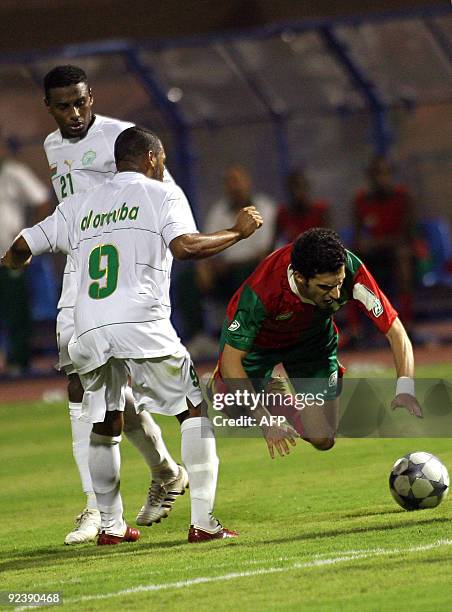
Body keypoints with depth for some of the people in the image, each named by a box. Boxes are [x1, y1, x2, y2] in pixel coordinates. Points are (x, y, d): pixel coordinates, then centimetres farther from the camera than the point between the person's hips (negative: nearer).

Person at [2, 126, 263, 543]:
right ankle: (203, 521, -4)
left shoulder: (78, 206, 23)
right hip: (141, 323, -4)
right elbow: (184, 246, -8)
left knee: (104, 427, 21)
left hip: (89, 332, 4)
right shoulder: (162, 193, 10)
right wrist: (238, 232, 4)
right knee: (195, 412, 5)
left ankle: (110, 525, 19)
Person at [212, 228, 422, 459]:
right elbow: (231, 360, -35)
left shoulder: (350, 271, -37)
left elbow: (395, 330, -31)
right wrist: (265, 422, -43)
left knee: (323, 440, -4)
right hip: (257, 338, -2)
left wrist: (405, 388, -47)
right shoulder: (261, 291, -43)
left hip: (313, 337, 2)